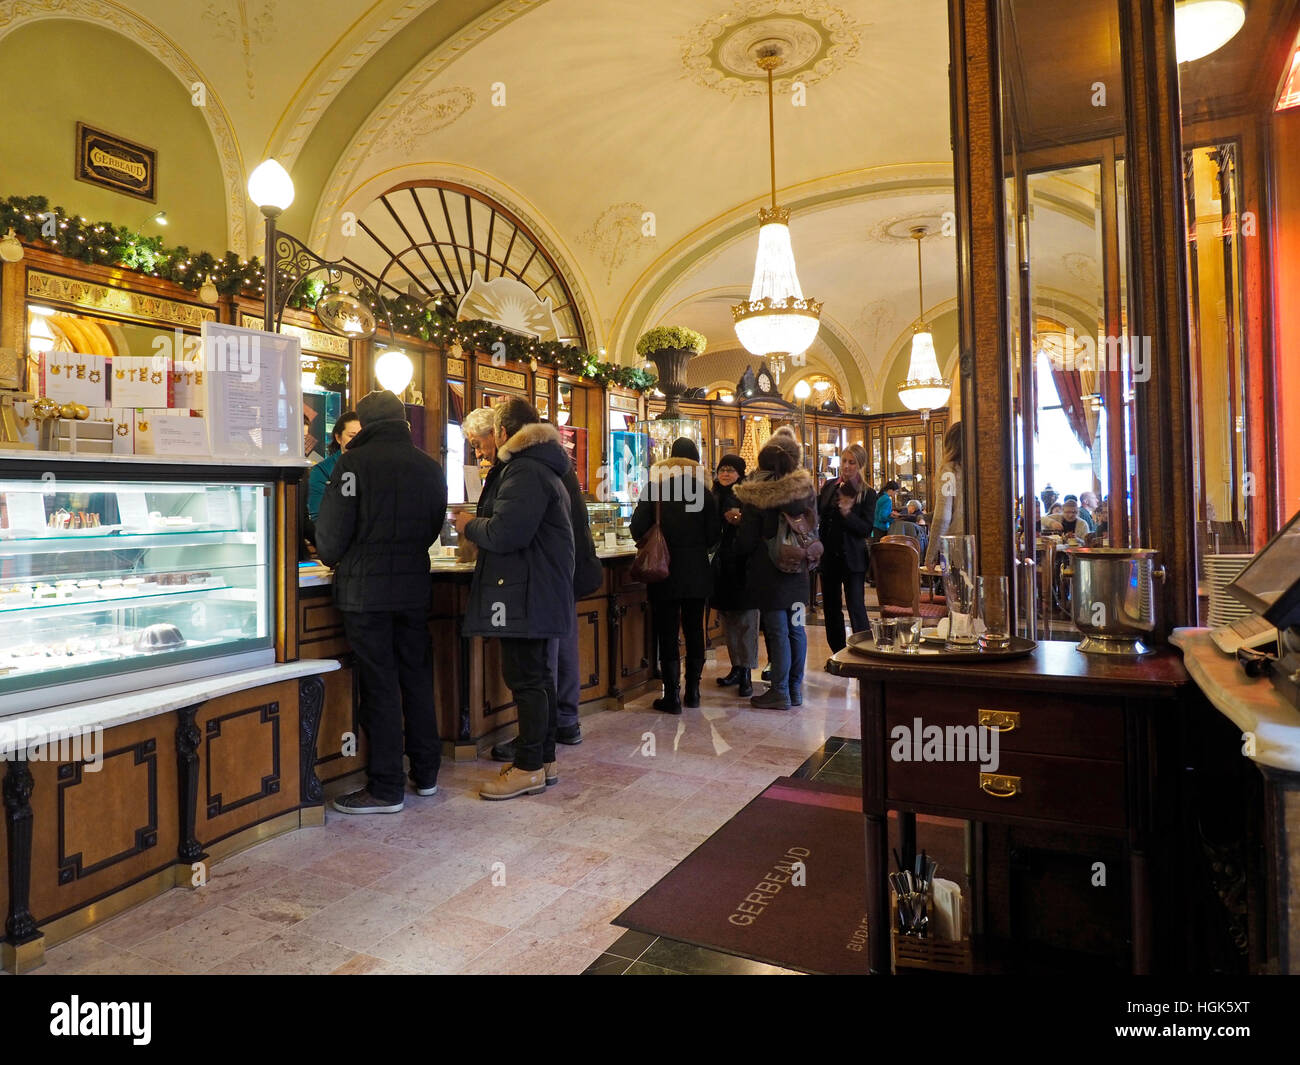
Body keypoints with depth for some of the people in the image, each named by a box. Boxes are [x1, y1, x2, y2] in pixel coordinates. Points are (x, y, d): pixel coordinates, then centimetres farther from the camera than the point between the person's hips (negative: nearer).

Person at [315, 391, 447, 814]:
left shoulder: (354, 462, -9)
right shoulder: (430, 467, 7)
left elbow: (332, 528, -10)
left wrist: (333, 559, 11)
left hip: (365, 589, -5)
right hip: (415, 587, 5)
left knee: (379, 686, 0)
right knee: (417, 679, 14)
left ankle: (385, 788, 8)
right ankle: (426, 774, 25)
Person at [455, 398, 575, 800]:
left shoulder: (524, 472, -16)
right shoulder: (542, 468, 19)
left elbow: (504, 533, -23)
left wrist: (469, 525, -5)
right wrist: (480, 523, 18)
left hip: (526, 594, -11)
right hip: (539, 592, 11)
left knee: (525, 677, -4)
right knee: (537, 674, 16)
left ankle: (529, 768, 5)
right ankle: (544, 759, 26)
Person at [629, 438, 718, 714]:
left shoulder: (656, 486, -5)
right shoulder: (704, 490, 0)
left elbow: (637, 529, -8)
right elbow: (713, 535, -1)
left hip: (665, 571, -2)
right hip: (697, 573, 2)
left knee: (667, 633, 3)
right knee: (694, 630, 12)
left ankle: (672, 696, 4)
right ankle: (693, 691, 19)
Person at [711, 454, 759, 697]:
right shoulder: (715, 497, 10)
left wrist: (742, 521, -25)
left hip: (743, 565, -6)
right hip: (722, 565, 6)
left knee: (745, 620, -2)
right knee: (728, 620, 11)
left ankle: (746, 673, 1)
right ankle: (736, 668, 21)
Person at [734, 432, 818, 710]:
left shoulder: (755, 497, -13)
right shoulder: (807, 489, -1)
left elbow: (746, 543, -9)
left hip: (768, 573, -4)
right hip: (798, 571, 4)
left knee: (777, 631, 1)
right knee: (796, 628, 11)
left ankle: (780, 692, 8)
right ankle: (795, 689, 20)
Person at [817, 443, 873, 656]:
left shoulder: (868, 494, -6)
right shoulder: (830, 486, 7)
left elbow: (866, 529, -14)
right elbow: (817, 512, 13)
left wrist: (847, 511, -25)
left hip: (852, 558, -5)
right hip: (829, 556, 5)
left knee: (856, 608, -6)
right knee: (830, 607, 12)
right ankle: (838, 653, 25)